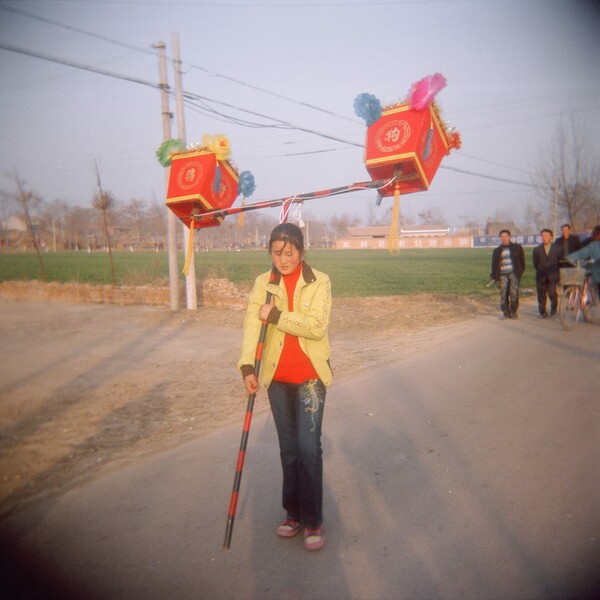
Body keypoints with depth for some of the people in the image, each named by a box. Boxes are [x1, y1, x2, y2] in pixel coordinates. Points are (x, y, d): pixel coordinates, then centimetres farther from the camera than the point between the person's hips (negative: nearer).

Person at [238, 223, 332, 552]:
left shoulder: (319, 282, -5)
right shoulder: (263, 283, 2)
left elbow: (316, 326, -18)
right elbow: (251, 323, -9)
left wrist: (276, 316, -19)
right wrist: (247, 366, -21)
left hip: (310, 377, -3)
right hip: (277, 378, 3)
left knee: (309, 447, -6)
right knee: (288, 448, 13)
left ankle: (313, 521, 9)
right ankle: (293, 512, 28)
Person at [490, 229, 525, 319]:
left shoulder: (517, 247, 8)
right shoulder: (497, 251, 13)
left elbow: (522, 260, 11)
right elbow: (494, 264, 14)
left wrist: (521, 271, 2)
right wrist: (494, 276, 5)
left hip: (514, 274, -2)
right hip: (503, 275, 2)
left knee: (514, 293, -7)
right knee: (503, 294, -3)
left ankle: (513, 312, 5)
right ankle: (505, 313, 4)